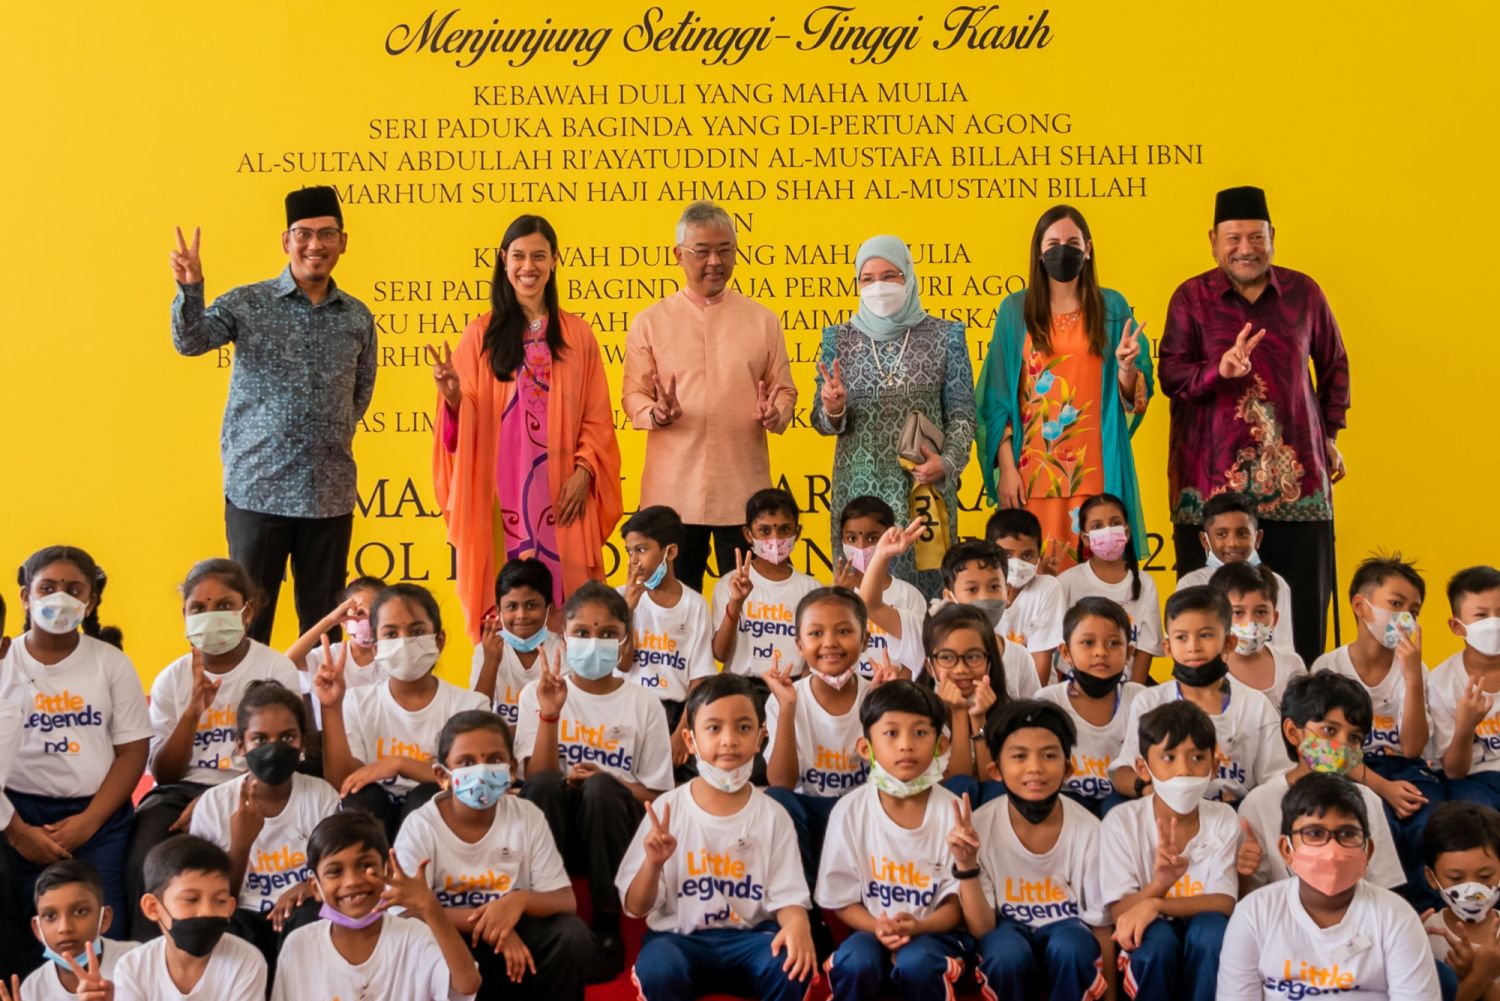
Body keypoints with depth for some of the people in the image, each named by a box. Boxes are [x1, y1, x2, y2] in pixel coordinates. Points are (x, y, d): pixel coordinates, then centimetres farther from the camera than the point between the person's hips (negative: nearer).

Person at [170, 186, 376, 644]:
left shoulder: (358, 318, 8)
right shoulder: (248, 304, 0)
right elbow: (192, 342, -12)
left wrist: (332, 439, 9)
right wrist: (190, 288, -29)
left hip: (331, 495, 3)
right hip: (258, 490, -2)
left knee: (323, 619, 10)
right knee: (249, 614, 3)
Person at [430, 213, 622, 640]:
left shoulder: (577, 334, 9)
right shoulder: (480, 334, 7)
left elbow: (597, 418, 8)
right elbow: (465, 421, 5)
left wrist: (583, 472, -6)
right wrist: (451, 394, -15)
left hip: (561, 494, 1)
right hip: (500, 493, -1)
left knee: (565, 601, -2)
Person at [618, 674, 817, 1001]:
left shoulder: (772, 815, 3)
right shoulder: (666, 809, 0)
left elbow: (787, 897, 0)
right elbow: (635, 906, 2)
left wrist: (797, 924, -25)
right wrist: (653, 863, -19)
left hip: (749, 936, 1)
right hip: (679, 936, -1)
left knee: (793, 968, -30)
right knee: (657, 970, -34)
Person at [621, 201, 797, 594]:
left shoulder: (762, 320, 9)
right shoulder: (650, 321, 7)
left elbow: (785, 390, 10)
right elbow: (633, 393, 6)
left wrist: (775, 414, -12)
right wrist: (656, 413, -16)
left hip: (743, 491, 0)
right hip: (673, 492, 0)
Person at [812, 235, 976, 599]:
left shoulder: (945, 336, 4)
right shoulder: (838, 340, 7)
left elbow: (962, 414, 5)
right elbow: (821, 421, 10)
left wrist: (948, 462, -10)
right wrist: (833, 410, -12)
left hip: (924, 487, -1)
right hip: (860, 487, 1)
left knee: (925, 583, 0)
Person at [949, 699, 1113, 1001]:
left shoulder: (1088, 830, -16)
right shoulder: (980, 826, -16)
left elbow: (1102, 923, -5)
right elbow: (982, 929, -13)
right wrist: (966, 868, -28)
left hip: (1068, 931, 0)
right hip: (1010, 932, 0)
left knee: (1069, 946, -33)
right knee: (1007, 951, -33)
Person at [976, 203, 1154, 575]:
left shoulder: (1112, 308, 7)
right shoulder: (1015, 310, 6)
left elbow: (1135, 398, 7)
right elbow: (998, 398, 3)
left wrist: (1126, 365, -14)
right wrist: (1005, 467, -4)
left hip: (1095, 470, 0)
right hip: (1033, 471, 0)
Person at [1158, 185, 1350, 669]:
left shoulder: (1303, 292, 8)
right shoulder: (1192, 297, 3)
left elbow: (1334, 364, 20)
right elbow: (1170, 375, -2)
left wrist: (1330, 434, 17)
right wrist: (1218, 371, -21)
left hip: (1295, 472, 2)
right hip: (1213, 474, -2)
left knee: (1301, 601, 1)